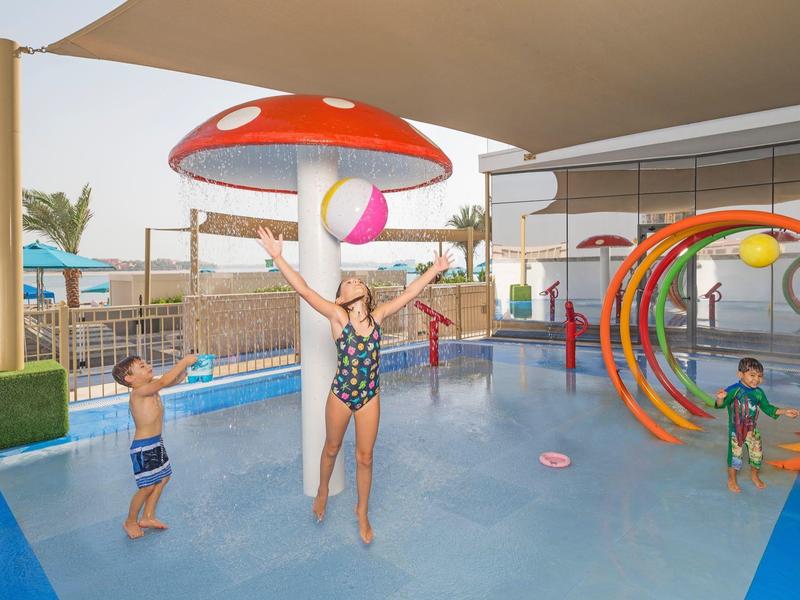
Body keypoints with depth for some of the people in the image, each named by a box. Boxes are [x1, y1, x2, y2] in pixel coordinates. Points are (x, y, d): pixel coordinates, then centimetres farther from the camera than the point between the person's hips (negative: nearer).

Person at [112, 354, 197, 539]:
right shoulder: (139, 392, -23)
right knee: (147, 487, 2)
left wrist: (186, 367, -15)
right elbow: (164, 381, -37)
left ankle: (147, 518, 32)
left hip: (156, 443, 9)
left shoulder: (151, 388, 2)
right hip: (143, 447, -9)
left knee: (163, 478, 18)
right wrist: (184, 361, -31)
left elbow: (175, 380, 5)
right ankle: (130, 522, 25)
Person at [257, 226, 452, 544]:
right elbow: (304, 290, -22)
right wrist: (278, 257, -29)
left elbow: (409, 293, 0)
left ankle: (362, 511, 36)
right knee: (332, 449, 20)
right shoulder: (337, 316, -13)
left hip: (369, 397, 2)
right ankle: (322, 493, 50)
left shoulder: (377, 316, -4)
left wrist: (435, 269, 3)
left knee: (365, 457, 13)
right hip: (340, 394, -2)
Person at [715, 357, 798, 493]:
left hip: (753, 431, 6)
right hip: (736, 431, -5)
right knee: (735, 455, 4)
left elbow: (767, 408, 12)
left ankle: (755, 476, 43)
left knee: (757, 454, 17)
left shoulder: (759, 393, -2)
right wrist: (720, 399, -50)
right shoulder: (734, 390, -21)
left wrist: (784, 411, 3)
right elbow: (721, 405, -27)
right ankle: (732, 480, 22)